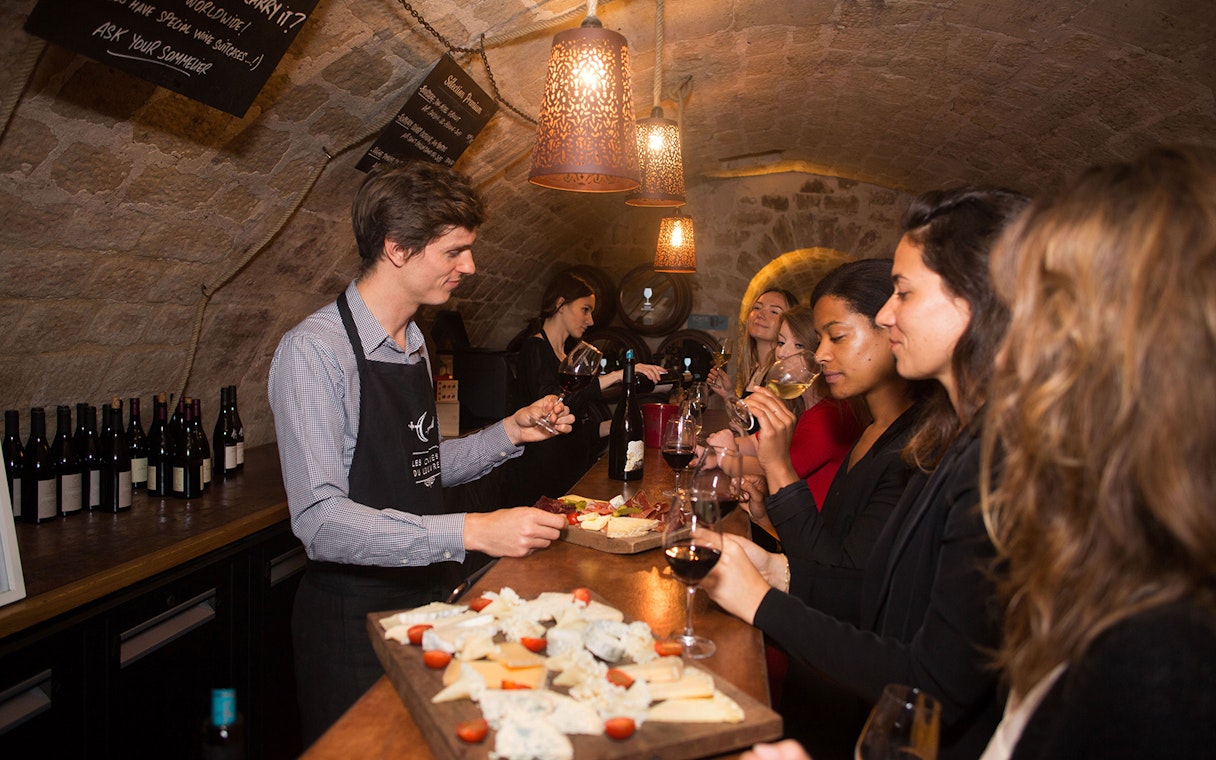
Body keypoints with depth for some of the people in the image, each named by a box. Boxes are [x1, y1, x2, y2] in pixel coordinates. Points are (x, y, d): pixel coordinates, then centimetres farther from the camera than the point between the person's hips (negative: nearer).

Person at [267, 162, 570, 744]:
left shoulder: (414, 344, 7)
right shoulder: (314, 351, -19)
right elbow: (320, 520, -27)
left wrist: (510, 433, 3)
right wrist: (470, 532, -34)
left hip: (432, 593, 8)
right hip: (355, 615, -8)